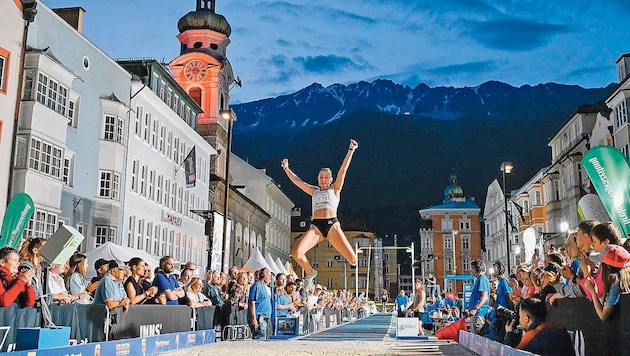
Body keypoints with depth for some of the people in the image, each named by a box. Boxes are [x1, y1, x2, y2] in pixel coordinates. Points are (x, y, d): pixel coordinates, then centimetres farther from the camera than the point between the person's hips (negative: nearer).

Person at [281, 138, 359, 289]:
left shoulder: (335, 189, 17)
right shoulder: (314, 191, 24)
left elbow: (343, 170, 10)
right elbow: (297, 181, 29)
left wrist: (351, 150, 4)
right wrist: (286, 169, 31)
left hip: (332, 225, -2)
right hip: (315, 227, 2)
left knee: (352, 259, -16)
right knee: (296, 252, -22)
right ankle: (310, 273, 8)